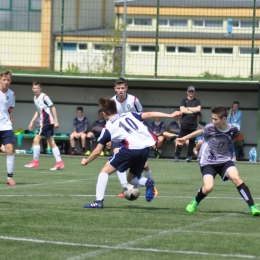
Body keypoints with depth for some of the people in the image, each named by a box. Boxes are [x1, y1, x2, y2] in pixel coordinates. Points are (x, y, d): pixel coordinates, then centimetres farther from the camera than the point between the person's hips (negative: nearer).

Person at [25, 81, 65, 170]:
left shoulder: (44, 97, -12)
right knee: (52, 142, 7)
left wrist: (56, 121, -16)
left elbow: (53, 108, -12)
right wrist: (32, 122, 18)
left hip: (47, 122, -9)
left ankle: (35, 161, 0)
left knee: (36, 140, -7)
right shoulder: (35, 98, 14)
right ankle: (59, 162, 6)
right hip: (44, 122, 9)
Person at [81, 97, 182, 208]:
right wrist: (170, 115, 17)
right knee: (131, 178, 24)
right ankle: (147, 182, -7)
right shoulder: (129, 115, 24)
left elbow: (97, 151, 15)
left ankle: (99, 201, -2)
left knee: (105, 171, 11)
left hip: (132, 148, -5)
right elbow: (149, 114, 14)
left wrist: (86, 161, 32)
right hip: (146, 149, 5)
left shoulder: (108, 127, 13)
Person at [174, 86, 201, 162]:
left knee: (192, 141, 2)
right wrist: (193, 110, -6)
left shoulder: (197, 101, 11)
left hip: (193, 124, 1)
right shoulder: (184, 101, 9)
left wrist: (188, 108, -5)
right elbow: (182, 110, -6)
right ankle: (177, 156, -2)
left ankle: (189, 156, 8)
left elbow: (198, 109, -7)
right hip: (184, 123, -1)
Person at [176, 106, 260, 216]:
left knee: (236, 178, -23)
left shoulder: (233, 130, -11)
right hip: (208, 162, -1)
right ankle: (195, 202, 15)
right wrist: (184, 138, 18)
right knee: (208, 187, -18)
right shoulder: (210, 128, -15)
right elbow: (199, 132, 6)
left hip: (224, 159, 1)